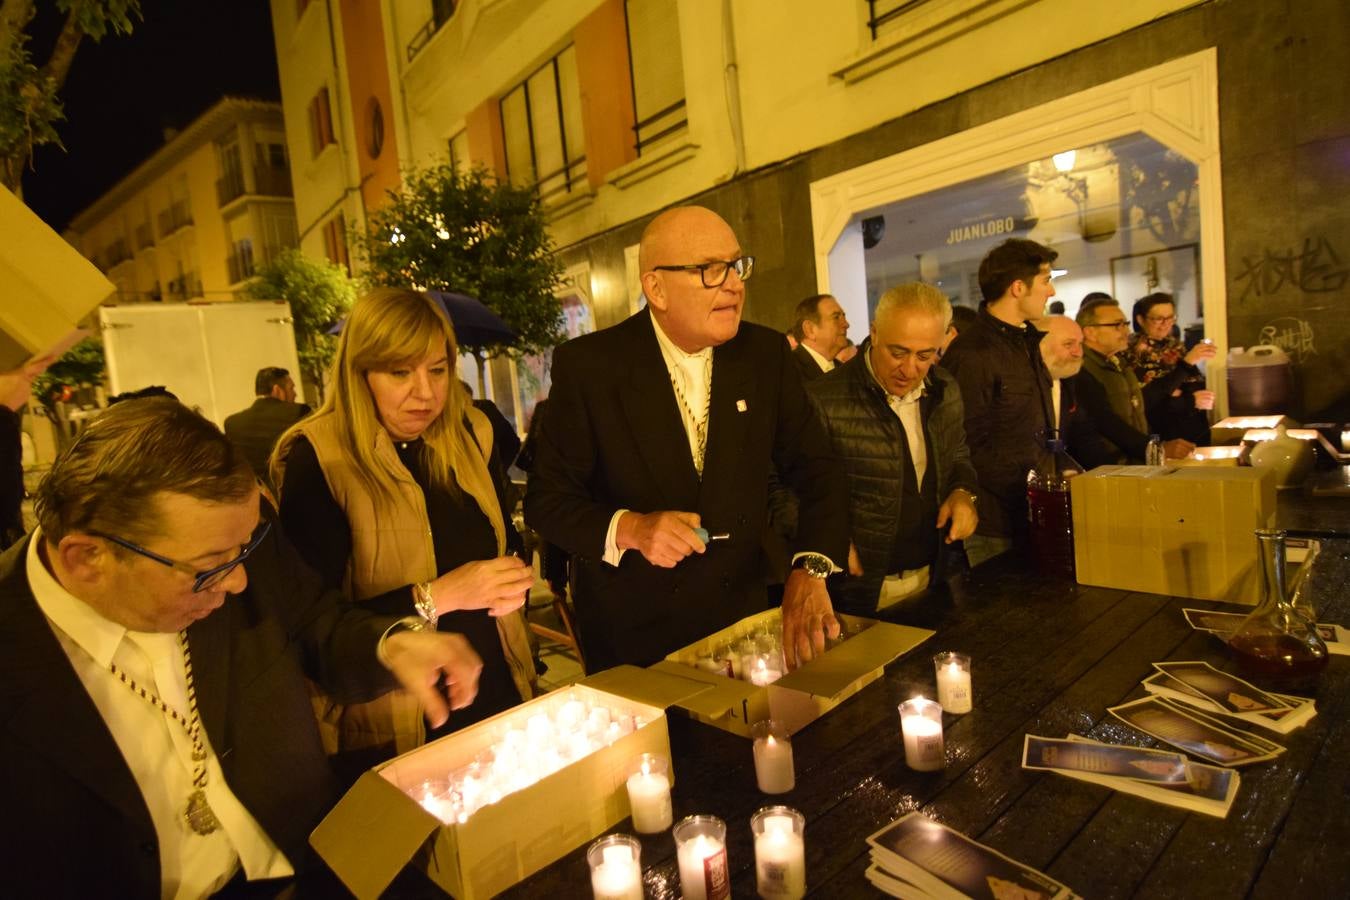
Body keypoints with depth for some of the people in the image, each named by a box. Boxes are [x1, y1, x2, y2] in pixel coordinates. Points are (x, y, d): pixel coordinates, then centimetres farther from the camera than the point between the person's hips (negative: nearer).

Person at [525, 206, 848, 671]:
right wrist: (629, 529, -30)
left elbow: (819, 471, -4)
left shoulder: (767, 354, -6)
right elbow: (546, 499, -12)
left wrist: (810, 570, -21)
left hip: (740, 618, 4)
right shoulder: (588, 365, -15)